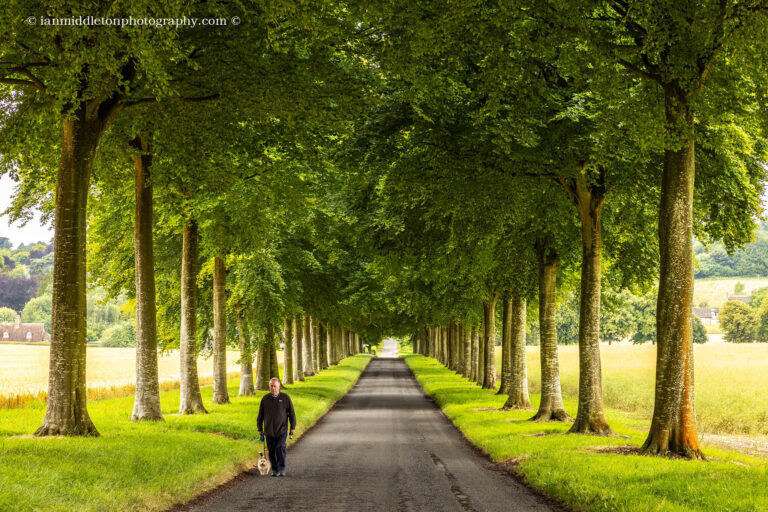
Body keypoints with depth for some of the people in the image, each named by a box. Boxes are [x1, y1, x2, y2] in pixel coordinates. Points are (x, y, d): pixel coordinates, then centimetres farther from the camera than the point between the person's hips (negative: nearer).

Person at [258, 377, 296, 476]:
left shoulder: (285, 398, 0)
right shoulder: (265, 399, 5)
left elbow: (291, 413, 5)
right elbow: (260, 415, 12)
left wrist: (293, 427, 3)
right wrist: (260, 429, 11)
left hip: (282, 430, -2)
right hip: (269, 430, 2)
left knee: (280, 448, -15)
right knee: (272, 451, 4)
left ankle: (282, 469, -8)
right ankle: (274, 469, 16)